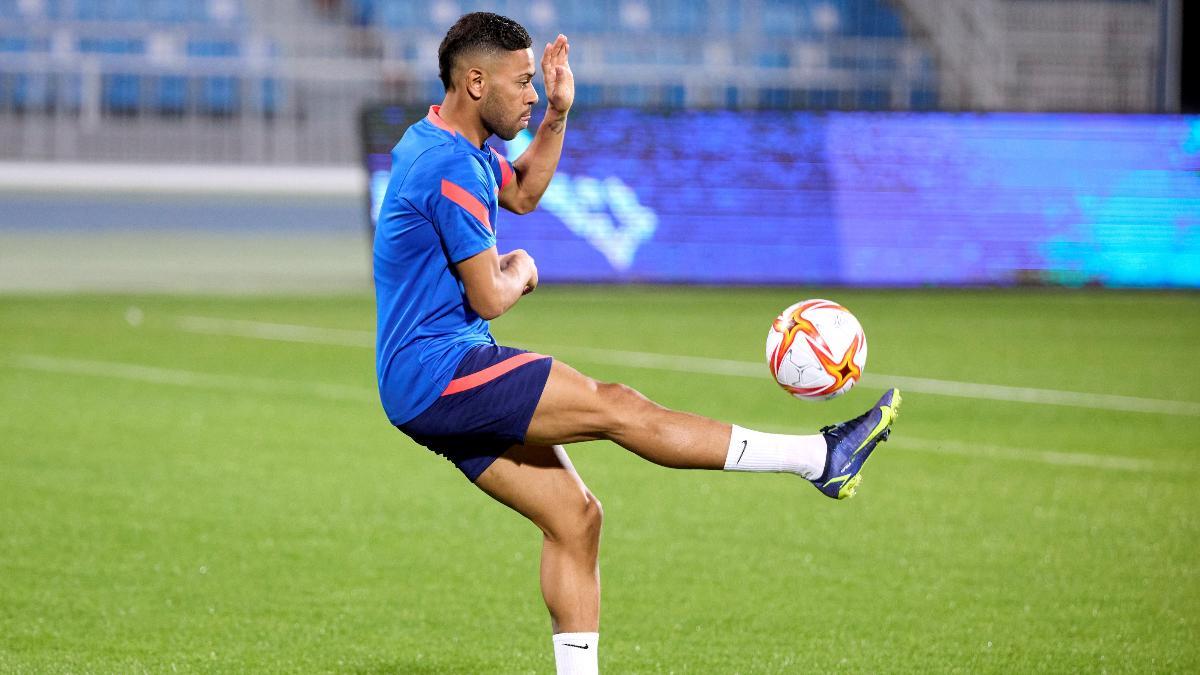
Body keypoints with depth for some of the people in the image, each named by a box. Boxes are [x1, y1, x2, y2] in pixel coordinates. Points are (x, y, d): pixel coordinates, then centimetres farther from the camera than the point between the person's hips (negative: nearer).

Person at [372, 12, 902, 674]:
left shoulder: (449, 144, 14)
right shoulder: (450, 167, -18)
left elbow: (522, 192, 33)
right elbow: (491, 298, -18)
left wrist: (558, 112, 18)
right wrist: (520, 271, 5)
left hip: (428, 388, 11)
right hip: (438, 371, -11)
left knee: (574, 517, 5)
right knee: (616, 407, -16)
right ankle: (821, 457, -20)